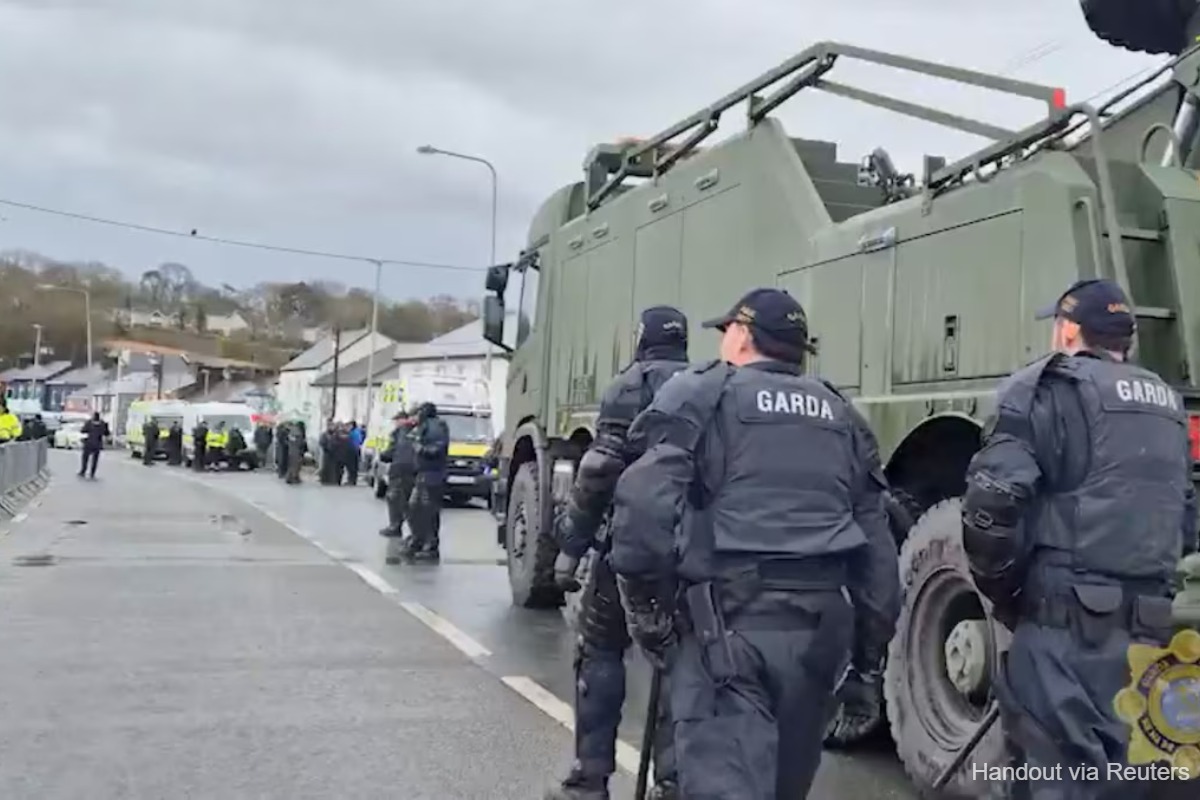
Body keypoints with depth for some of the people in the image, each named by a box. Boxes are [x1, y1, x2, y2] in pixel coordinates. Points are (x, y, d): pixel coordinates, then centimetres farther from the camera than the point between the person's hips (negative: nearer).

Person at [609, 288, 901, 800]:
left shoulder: (699, 395, 4)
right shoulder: (841, 416, 21)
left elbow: (645, 505, -12)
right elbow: (877, 543, 17)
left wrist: (645, 607, -3)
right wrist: (870, 651, 21)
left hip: (731, 619, -6)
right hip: (823, 621, 6)